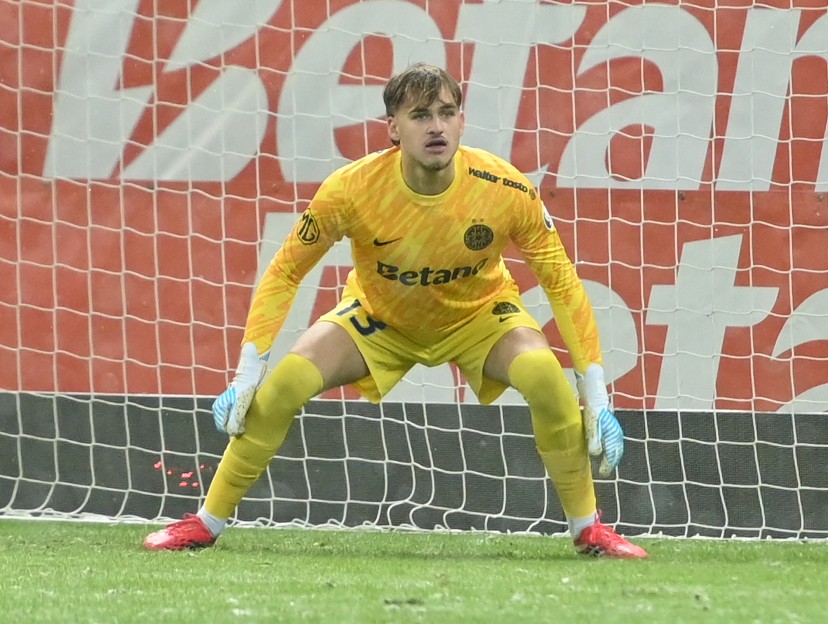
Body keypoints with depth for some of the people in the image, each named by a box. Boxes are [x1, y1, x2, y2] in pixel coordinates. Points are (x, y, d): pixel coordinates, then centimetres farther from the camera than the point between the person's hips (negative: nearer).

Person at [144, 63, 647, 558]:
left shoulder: (506, 191, -29)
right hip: (379, 316, 0)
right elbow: (285, 272, -16)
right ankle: (207, 523, -2)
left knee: (546, 377, -30)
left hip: (478, 315, 0)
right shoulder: (351, 189, -30)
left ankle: (587, 527, -10)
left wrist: (596, 396, -20)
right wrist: (248, 370, -20)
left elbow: (562, 282, -17)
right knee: (284, 383, -21)